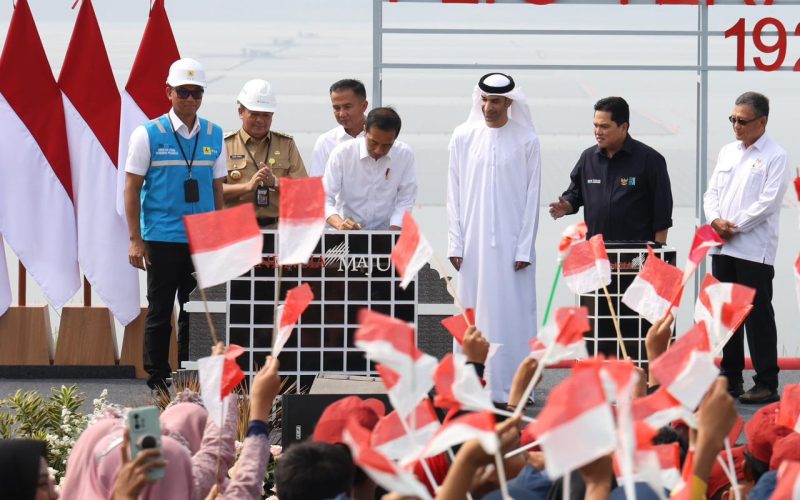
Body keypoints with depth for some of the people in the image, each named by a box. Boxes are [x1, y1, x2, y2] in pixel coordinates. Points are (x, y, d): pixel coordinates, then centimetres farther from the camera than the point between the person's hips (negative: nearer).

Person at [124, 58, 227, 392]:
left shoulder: (214, 136, 8)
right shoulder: (149, 134, -2)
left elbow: (217, 189, 14)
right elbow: (132, 189, -2)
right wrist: (136, 240, -6)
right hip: (162, 237, -3)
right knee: (160, 311, 3)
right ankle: (157, 380, 10)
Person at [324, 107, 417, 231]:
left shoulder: (405, 155, -4)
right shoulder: (342, 154, -8)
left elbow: (405, 201, 1)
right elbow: (324, 198, -8)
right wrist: (339, 224, -26)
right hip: (347, 236, -2)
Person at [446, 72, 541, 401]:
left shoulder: (526, 141, 0)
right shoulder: (463, 137, 6)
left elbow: (532, 197, 0)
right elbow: (454, 194, 8)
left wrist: (525, 248, -5)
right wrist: (455, 244, 2)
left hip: (511, 242, -2)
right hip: (473, 244, 2)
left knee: (513, 312, -3)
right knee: (473, 313, 1)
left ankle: (513, 386, 1)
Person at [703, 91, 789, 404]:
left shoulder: (775, 157, -5)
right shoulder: (727, 152, 15)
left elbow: (768, 202, -12)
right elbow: (712, 192, 14)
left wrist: (734, 226, -12)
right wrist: (716, 220, -6)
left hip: (754, 250, -6)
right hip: (722, 248, 6)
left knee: (758, 316, -4)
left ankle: (767, 384, 0)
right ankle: (730, 378, 17)